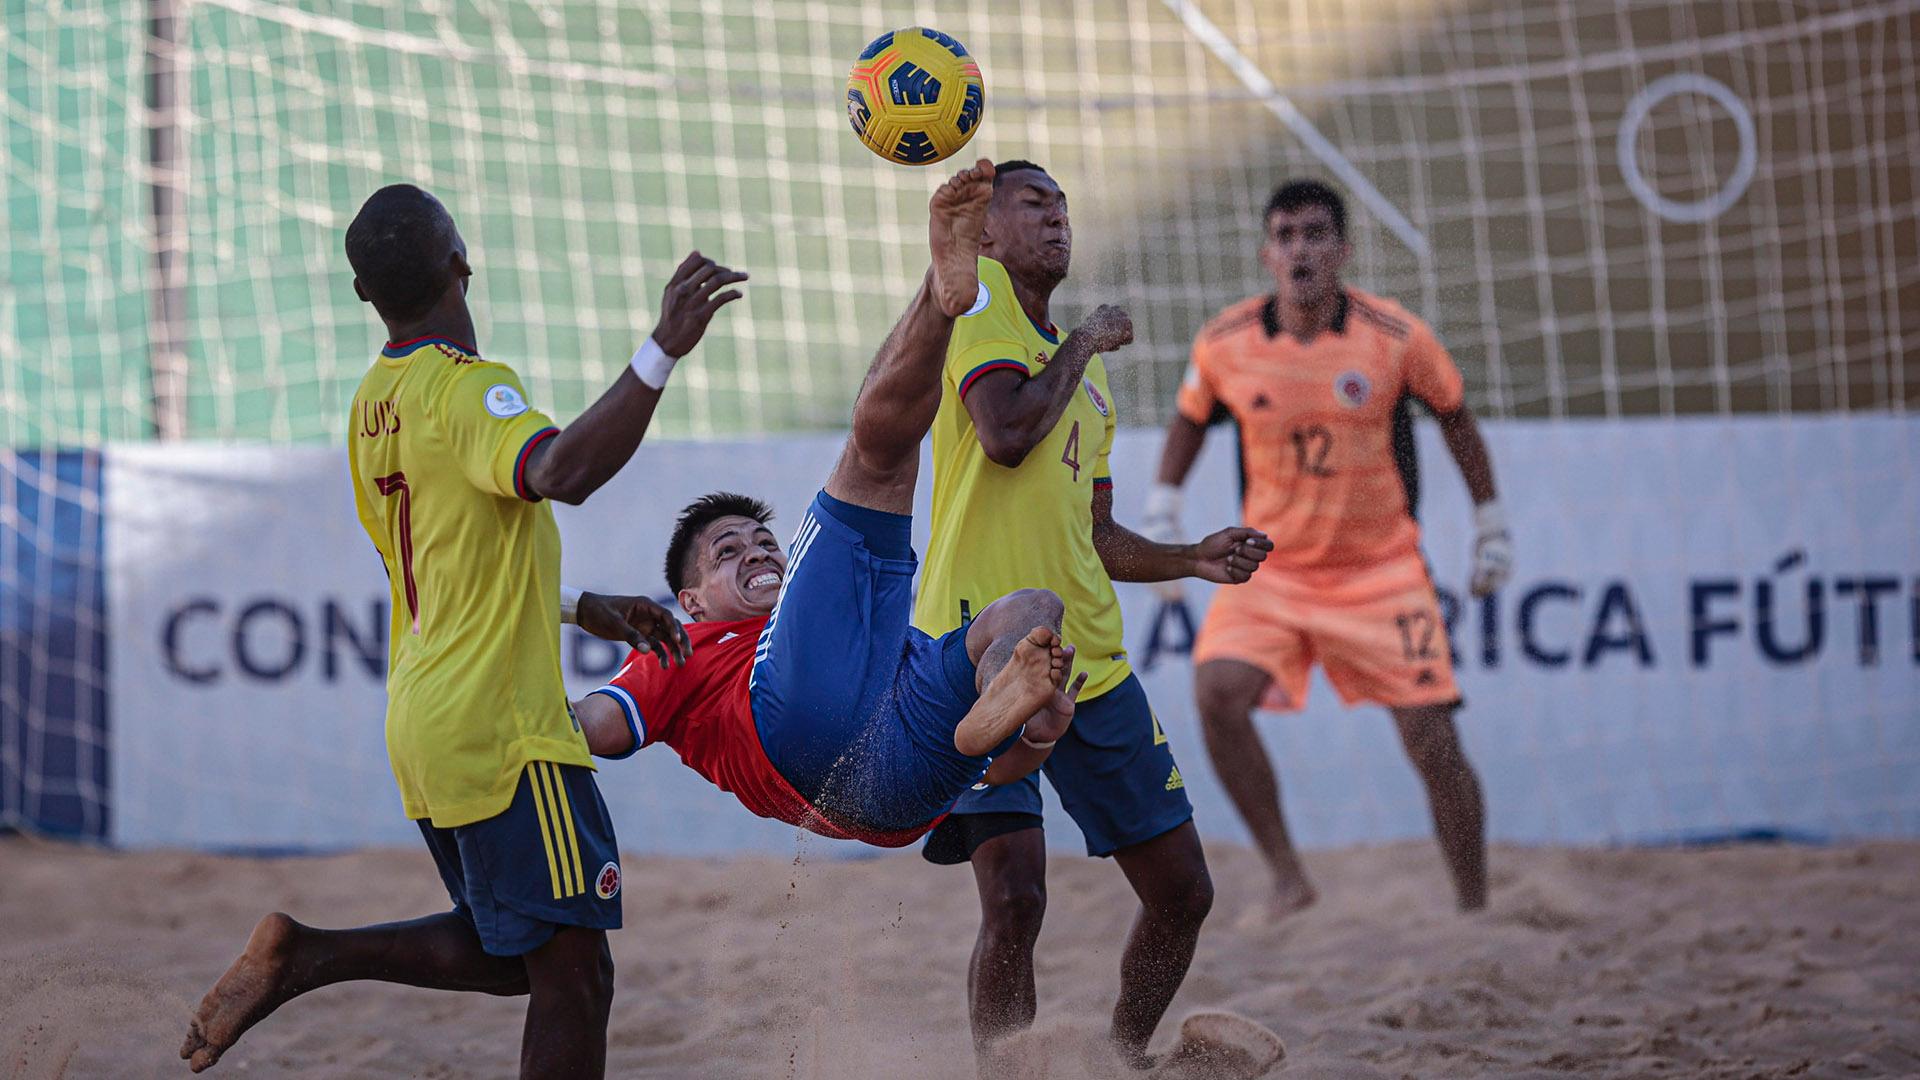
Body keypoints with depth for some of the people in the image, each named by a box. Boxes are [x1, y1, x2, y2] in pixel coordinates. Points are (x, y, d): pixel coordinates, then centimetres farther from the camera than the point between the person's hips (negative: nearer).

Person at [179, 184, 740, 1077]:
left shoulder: (372, 402, 12)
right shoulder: (465, 389, -15)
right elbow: (560, 473, -37)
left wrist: (590, 610, 23)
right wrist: (662, 352, -40)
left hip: (423, 725, 9)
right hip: (500, 728, -9)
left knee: (509, 954, 19)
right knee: (573, 973, -5)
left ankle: (302, 955, 8)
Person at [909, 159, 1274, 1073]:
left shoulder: (1088, 371, 22)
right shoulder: (977, 296, -2)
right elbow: (1006, 433, -20)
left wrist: (1193, 559, 9)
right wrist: (1082, 345, -6)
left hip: (1089, 660, 8)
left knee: (1182, 894, 9)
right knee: (1014, 899, -19)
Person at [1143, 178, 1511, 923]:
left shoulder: (1395, 337, -11)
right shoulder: (1225, 344, -7)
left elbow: (1454, 415, 6)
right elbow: (1190, 417, 13)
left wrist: (1491, 525, 8)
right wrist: (1162, 513, 5)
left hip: (1381, 568, -1)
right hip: (1271, 565, 1)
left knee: (1433, 743, -8)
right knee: (1218, 692, -24)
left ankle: (1474, 910, 9)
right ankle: (1286, 875, -12)